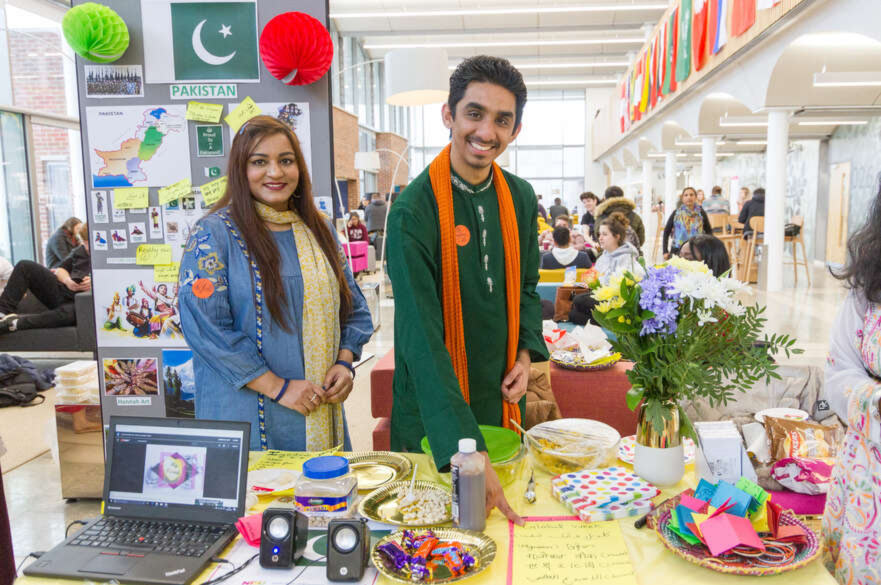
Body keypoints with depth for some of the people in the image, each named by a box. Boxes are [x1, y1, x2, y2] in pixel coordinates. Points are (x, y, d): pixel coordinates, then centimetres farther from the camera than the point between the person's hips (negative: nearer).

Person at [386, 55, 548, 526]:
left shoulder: (520, 199, -1)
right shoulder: (414, 210, -21)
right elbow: (420, 337, -27)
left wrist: (526, 351, -4)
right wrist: (465, 446, -34)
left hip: (501, 399, 5)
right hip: (433, 413, -5)